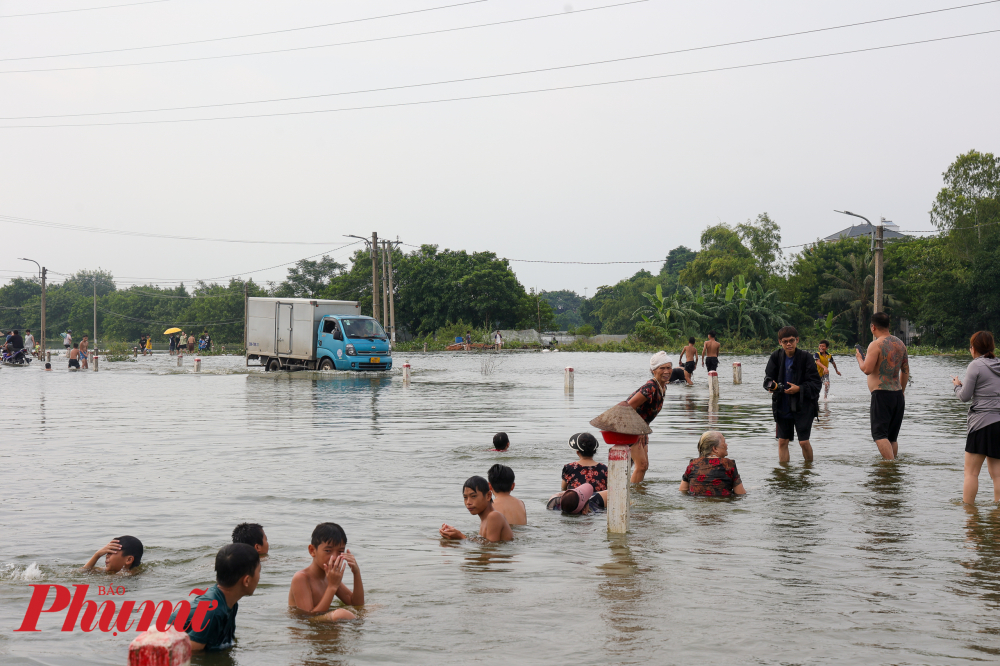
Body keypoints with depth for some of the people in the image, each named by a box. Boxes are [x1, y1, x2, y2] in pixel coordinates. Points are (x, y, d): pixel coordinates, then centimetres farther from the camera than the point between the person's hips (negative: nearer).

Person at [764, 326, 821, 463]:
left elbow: (816, 383, -7)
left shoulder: (806, 357, -8)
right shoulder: (776, 357, 1)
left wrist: (799, 388, -21)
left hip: (803, 406, -3)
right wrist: (771, 385, -21)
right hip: (782, 406, 3)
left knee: (804, 441, -4)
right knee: (782, 441, 5)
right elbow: (768, 378, 2)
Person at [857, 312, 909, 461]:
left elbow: (867, 369, -19)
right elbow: (906, 371, 18)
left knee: (879, 434, -8)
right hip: (897, 394, 7)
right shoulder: (900, 343, 12)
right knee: (892, 436, 14)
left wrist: (859, 358, 0)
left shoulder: (876, 345, -12)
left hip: (881, 394, -7)